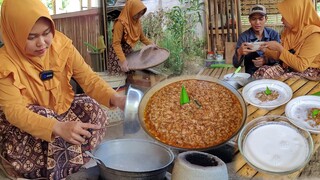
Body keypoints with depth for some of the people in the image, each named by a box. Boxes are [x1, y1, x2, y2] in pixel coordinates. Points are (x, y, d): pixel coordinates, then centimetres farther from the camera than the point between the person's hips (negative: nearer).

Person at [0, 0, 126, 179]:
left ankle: (74, 159, -4)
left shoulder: (61, 44, -17)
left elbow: (88, 77, -18)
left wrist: (114, 98, -40)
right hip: (21, 121, -3)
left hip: (60, 107, 4)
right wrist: (58, 128, -51)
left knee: (92, 109, -20)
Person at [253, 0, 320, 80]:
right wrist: (266, 50, -1)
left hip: (307, 74, -7)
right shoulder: (288, 31, 6)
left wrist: (279, 48, -20)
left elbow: (301, 66, -23)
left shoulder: (313, 35, -18)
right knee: (262, 72, -16)